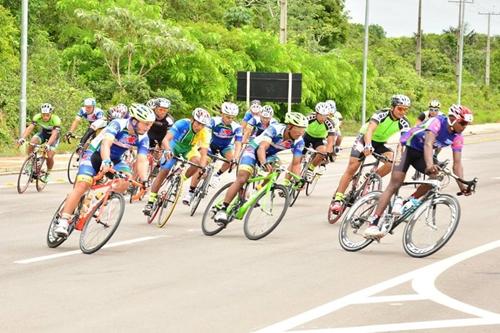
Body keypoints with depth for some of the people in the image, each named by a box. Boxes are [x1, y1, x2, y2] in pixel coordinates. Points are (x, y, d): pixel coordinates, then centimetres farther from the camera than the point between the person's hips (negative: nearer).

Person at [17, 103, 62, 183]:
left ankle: (47, 174, 9)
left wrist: (48, 145, -59)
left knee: (49, 157, -19)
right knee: (32, 142, -28)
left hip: (53, 137, -3)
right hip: (43, 133, 3)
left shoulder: (56, 119, -34)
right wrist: (22, 138, -50)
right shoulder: (37, 117, -26)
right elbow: (30, 128, -34)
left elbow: (54, 134, -43)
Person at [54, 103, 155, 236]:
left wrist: (144, 181, -35)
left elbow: (142, 161, -18)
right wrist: (106, 161, -60)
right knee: (82, 186, -22)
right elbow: (106, 143, -42)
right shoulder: (118, 124, -27)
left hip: (114, 160, 5)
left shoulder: (143, 138, -13)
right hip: (95, 155, -5)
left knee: (125, 181, -25)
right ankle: (63, 221, -18)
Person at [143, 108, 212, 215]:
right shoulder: (182, 124, -35)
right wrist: (168, 151, -64)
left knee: (197, 161, -29)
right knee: (163, 172, -10)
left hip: (189, 149, 2)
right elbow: (165, 139, -44)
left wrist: (203, 168, -50)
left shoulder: (205, 132, -29)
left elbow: (204, 153, -34)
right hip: (174, 146, -1)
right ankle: (151, 201, 0)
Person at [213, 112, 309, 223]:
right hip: (254, 149, -7)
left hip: (269, 155, 7)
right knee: (241, 179, -20)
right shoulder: (275, 129, -34)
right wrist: (264, 163, -62)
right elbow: (262, 148, -43)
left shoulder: (299, 142, -20)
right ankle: (222, 209, -20)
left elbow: (296, 163, -15)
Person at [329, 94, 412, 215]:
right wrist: (368, 146, -60)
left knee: (392, 160, -25)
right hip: (364, 139, -4)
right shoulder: (381, 114, -28)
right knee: (352, 168, -17)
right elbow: (369, 130, -42)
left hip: (380, 143, 4)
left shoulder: (403, 123, -16)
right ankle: (337, 198, -15)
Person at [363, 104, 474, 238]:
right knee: (395, 184, -17)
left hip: (421, 153, 6)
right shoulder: (437, 122, -28)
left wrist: (462, 186, -21)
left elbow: (457, 164, -9)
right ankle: (372, 225, -20)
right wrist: (430, 165, -60)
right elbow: (428, 144, -43)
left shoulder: (457, 138, -9)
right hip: (407, 148, -6)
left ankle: (411, 200, -4)